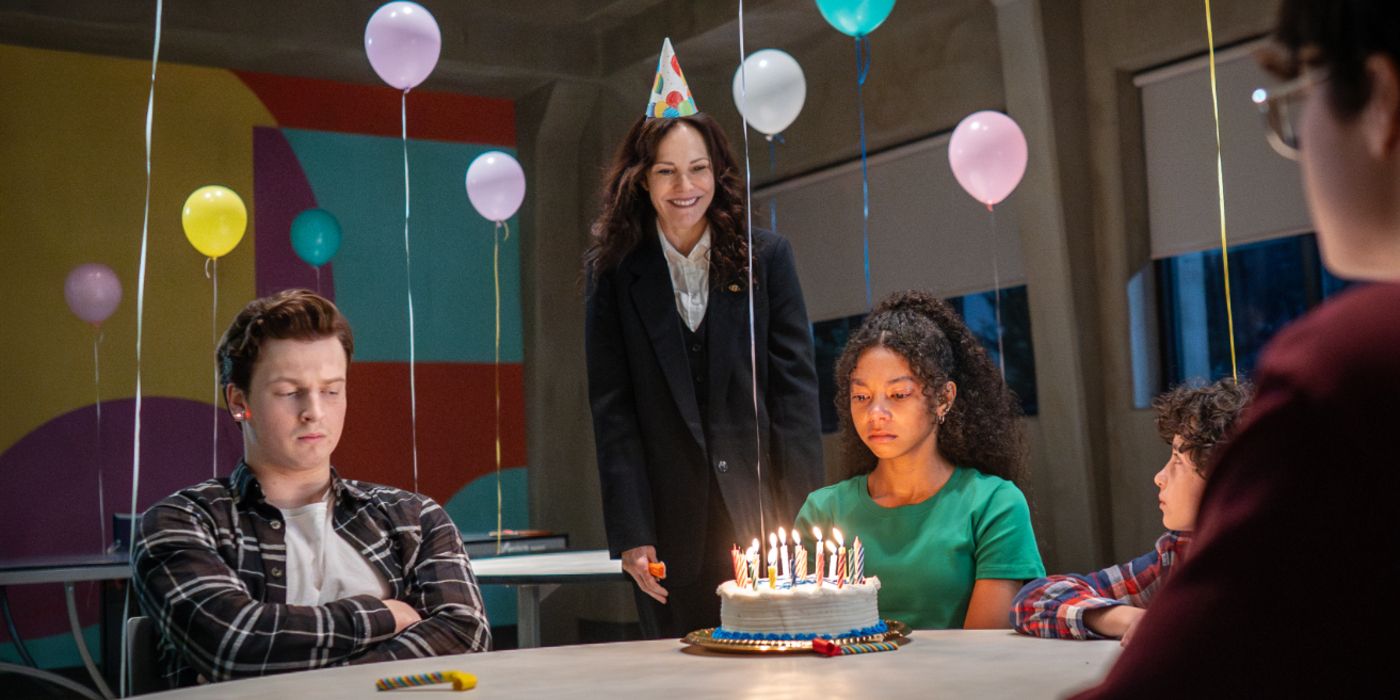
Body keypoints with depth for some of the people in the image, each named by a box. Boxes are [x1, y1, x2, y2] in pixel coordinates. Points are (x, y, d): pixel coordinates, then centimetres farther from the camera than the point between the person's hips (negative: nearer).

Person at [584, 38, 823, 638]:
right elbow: (612, 410, 1)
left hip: (759, 507, 0)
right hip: (672, 527, 0)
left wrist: (801, 519, -6)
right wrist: (630, 533, -7)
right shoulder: (615, 274, 3)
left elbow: (797, 387, 2)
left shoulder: (767, 258, 4)